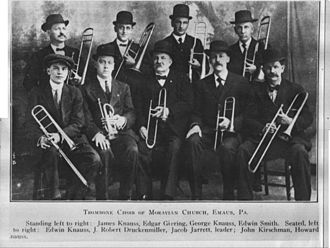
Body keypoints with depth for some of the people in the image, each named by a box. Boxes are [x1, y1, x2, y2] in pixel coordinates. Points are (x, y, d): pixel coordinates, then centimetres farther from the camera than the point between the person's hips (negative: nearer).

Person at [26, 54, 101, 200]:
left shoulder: (75, 93, 12)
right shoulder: (36, 93, 7)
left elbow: (78, 123, 2)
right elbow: (31, 124, -1)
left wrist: (60, 135, -19)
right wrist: (40, 138, -25)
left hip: (72, 139, 2)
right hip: (47, 143, -2)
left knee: (94, 160, -24)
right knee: (51, 152, -37)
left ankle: (75, 195, -6)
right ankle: (54, 196, -21)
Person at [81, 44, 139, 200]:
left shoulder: (123, 87, 24)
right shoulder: (87, 88, 14)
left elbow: (131, 113, 13)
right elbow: (86, 118, 3)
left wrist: (123, 120, -12)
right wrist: (97, 133, -17)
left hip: (121, 132, 2)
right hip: (100, 135, -2)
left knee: (132, 151, -30)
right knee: (105, 154, -34)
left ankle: (125, 196, -17)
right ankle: (102, 196, -20)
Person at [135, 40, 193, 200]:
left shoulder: (181, 80, 17)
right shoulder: (146, 82, 23)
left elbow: (188, 105, 4)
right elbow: (139, 107, 14)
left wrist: (168, 111, -14)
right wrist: (142, 125, -5)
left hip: (174, 127, -1)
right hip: (151, 127, 2)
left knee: (174, 147, -32)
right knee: (143, 149, -28)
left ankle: (168, 195, -29)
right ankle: (144, 195, -21)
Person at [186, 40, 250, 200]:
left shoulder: (241, 83, 9)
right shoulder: (202, 84, 17)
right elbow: (197, 112, 12)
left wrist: (231, 123, -17)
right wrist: (196, 125, -11)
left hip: (231, 132, -2)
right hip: (207, 131, 2)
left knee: (227, 148, -36)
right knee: (193, 141, -31)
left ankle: (229, 195, -18)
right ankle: (196, 194, -27)